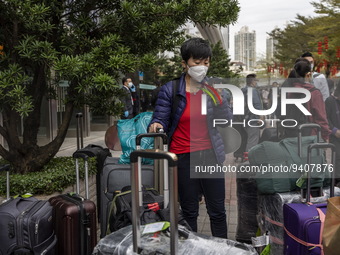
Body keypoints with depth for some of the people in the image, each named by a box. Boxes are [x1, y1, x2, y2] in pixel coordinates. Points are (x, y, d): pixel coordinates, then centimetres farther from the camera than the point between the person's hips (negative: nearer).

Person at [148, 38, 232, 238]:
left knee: (217, 210, 7)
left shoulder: (213, 88, 4)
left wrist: (218, 98, -15)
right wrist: (156, 125, -27)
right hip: (184, 157, -2)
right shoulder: (170, 90, -5)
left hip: (210, 155, 2)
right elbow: (161, 119, -4)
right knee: (189, 212, 10)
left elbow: (227, 120, 1)